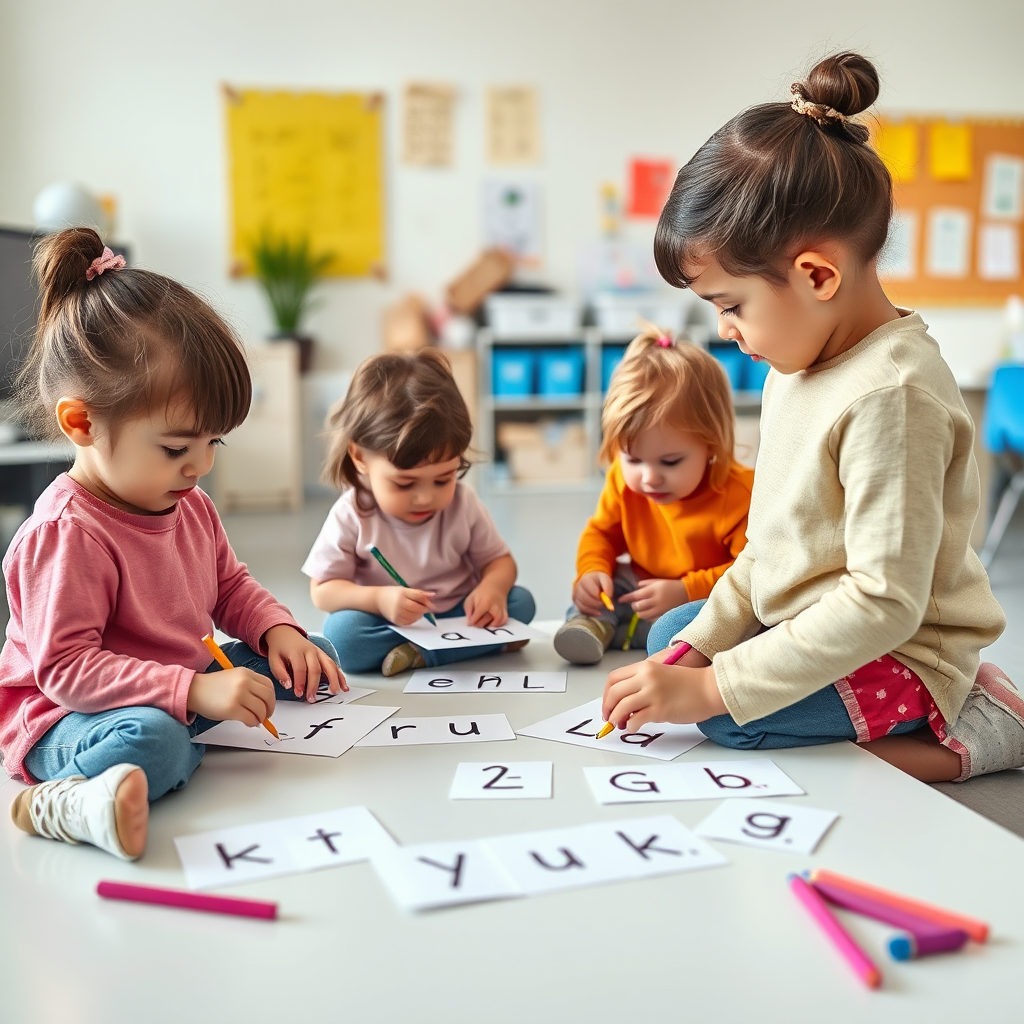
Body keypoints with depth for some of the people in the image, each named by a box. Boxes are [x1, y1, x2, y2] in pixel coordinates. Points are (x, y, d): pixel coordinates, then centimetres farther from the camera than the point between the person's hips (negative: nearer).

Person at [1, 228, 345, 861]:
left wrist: (278, 630, -4)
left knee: (305, 665, 8)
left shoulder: (189, 505, 3)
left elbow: (231, 585, 18)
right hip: (65, 718, -9)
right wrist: (194, 691, -37)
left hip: (188, 685, 9)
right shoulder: (66, 533, -25)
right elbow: (66, 667, -29)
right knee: (152, 741, -42)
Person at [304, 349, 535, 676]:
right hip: (389, 624, -2)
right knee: (341, 632, -31)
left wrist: (493, 587, -22)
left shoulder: (464, 505, -6)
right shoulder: (351, 516, -12)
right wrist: (378, 599, -28)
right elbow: (323, 590, -9)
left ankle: (419, 655, -26)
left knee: (520, 601, -18)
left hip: (459, 618, 3)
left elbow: (499, 561, 3)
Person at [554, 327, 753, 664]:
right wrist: (592, 572, -15)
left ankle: (601, 626, -28)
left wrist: (685, 593, -32)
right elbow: (601, 532, 7)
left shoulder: (738, 494, -25)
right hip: (640, 588, 5)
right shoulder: (623, 483, -9)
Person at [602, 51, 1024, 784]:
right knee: (671, 632, 21)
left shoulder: (892, 392, -26)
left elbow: (884, 602, -29)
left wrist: (713, 686, -29)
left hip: (899, 656, -10)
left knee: (727, 719, -29)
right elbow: (772, 546, 10)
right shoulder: (798, 370, 5)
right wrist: (697, 647, 0)